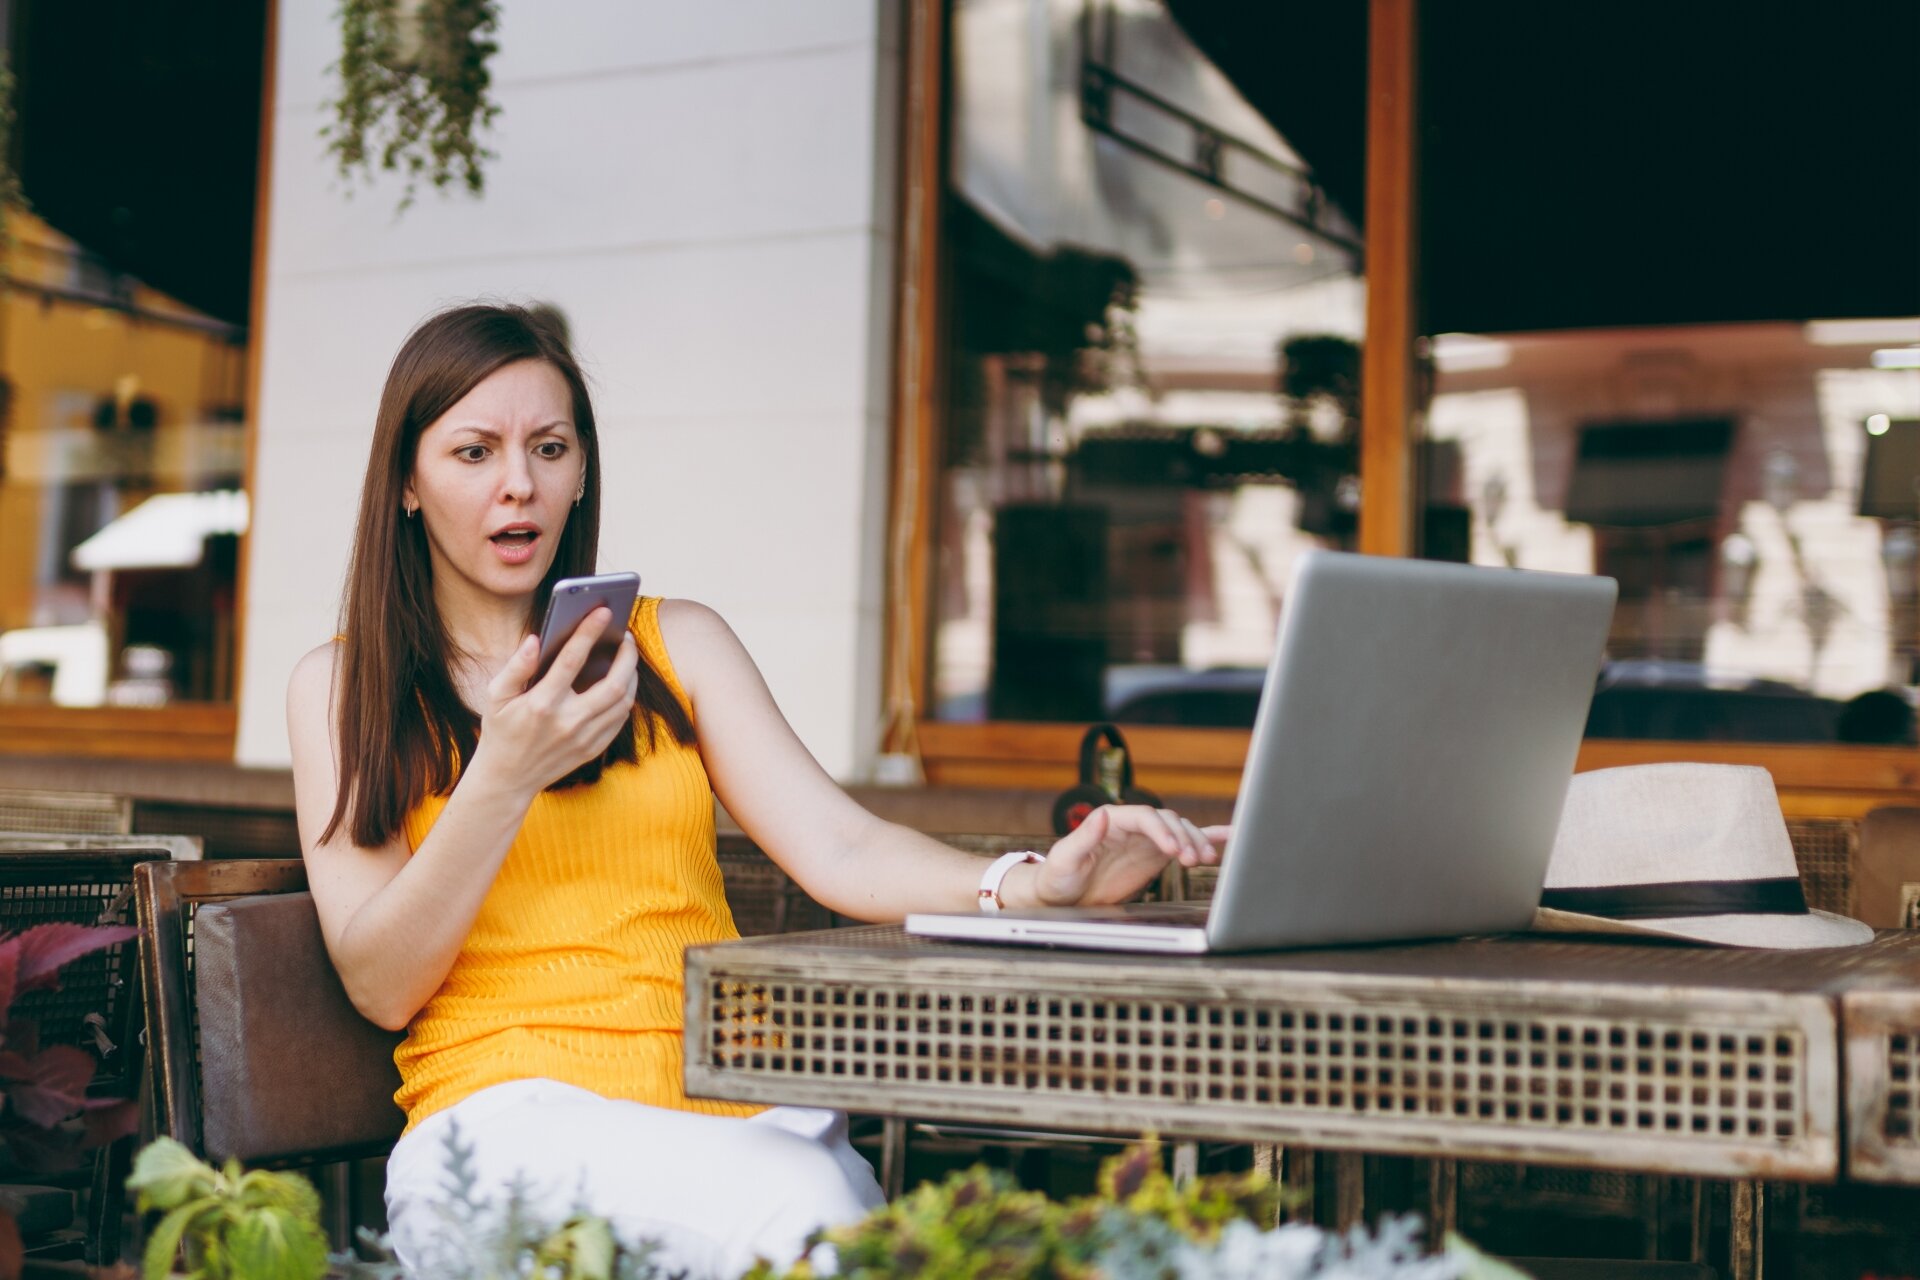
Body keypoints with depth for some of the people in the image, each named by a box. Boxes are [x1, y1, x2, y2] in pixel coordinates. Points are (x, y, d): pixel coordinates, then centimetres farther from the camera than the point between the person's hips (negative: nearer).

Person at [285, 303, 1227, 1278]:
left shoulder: (679, 643, 18)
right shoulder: (341, 687, 12)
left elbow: (839, 850, 5)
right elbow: (379, 987, 2)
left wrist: (1031, 886, -15)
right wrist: (505, 777, -11)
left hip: (736, 1099, 3)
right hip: (514, 1107, -2)